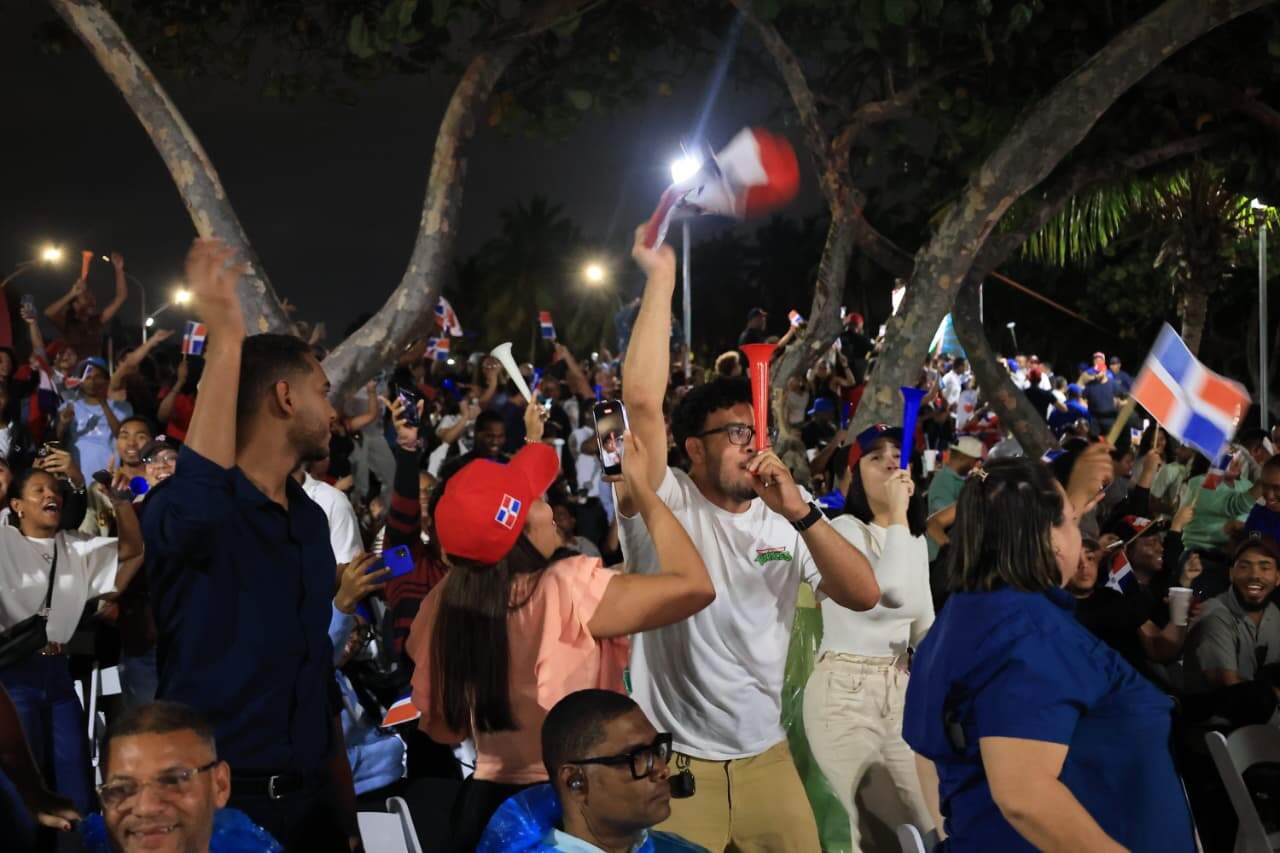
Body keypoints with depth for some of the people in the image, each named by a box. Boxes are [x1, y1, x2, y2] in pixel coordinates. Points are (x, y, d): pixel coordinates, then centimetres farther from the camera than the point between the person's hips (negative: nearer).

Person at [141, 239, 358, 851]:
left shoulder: (310, 518, 11)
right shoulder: (181, 512, -14)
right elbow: (196, 504, -40)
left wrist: (344, 798, 15)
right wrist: (225, 340, -39)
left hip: (312, 796, 7)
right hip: (217, 801, -7)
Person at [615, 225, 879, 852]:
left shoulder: (782, 524, 7)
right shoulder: (664, 507, -7)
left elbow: (865, 595, -5)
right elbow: (642, 401, -21)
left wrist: (800, 513, -18)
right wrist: (660, 279, -18)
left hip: (767, 758, 5)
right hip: (674, 766, -4)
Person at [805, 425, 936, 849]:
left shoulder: (915, 538, 12)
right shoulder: (844, 529, -13)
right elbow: (891, 594, -30)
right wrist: (897, 514, -23)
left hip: (900, 689, 8)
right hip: (845, 690, -8)